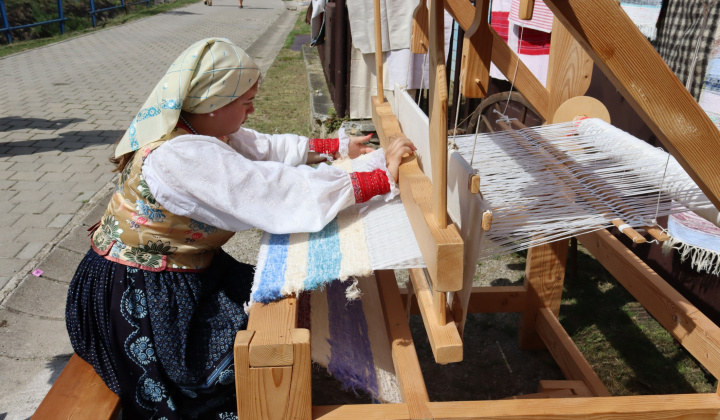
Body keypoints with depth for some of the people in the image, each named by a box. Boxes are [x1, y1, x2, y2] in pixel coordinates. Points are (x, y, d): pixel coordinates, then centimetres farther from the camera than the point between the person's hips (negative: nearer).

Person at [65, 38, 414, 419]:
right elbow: (287, 193, -37)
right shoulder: (181, 157, -32)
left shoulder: (199, 128, -3)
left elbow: (267, 147, 9)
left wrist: (340, 146, 7)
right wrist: (384, 176, -31)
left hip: (177, 271, 9)